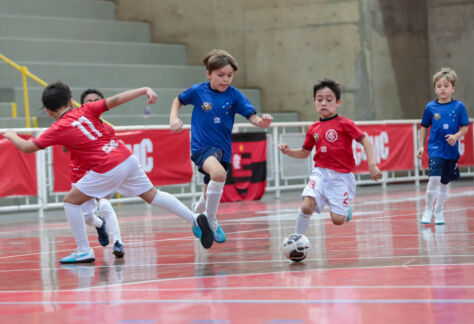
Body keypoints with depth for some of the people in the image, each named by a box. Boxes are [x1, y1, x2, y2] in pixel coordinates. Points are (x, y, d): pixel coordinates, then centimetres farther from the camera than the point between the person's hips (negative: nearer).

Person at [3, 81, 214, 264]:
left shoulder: (58, 130, -1)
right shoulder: (86, 111, 10)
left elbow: (27, 148, 4)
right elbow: (116, 100, 0)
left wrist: (11, 135, 24)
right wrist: (145, 90, 0)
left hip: (107, 169, -6)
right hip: (127, 158, 6)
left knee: (71, 201, 8)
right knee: (152, 195, 19)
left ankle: (84, 251, 7)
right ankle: (195, 219, 12)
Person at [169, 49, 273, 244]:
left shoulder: (234, 95, -3)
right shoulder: (198, 92, -4)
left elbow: (252, 117, -9)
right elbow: (179, 100, 16)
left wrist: (262, 122, -31)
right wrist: (173, 118, -1)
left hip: (223, 149, 3)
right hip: (201, 146, -3)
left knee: (211, 195, 15)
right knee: (219, 173, -34)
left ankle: (198, 210, 54)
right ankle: (210, 220, -17)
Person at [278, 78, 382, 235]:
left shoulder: (344, 124, -6)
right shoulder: (313, 128, 8)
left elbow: (365, 140, -7)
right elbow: (304, 152, 21)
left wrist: (372, 165, -16)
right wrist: (288, 151, 3)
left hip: (342, 176, -3)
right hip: (320, 173, 3)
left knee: (338, 220, -6)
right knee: (306, 206, -23)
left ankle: (345, 207, 31)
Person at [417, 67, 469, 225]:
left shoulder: (459, 106, -4)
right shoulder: (430, 107, -1)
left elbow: (465, 127, 1)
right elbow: (424, 127, 11)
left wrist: (456, 136, -17)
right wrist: (421, 146, 8)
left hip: (451, 150, 1)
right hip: (435, 148, -1)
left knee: (445, 181, 12)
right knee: (434, 177, -18)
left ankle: (439, 211, 31)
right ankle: (428, 209, -2)